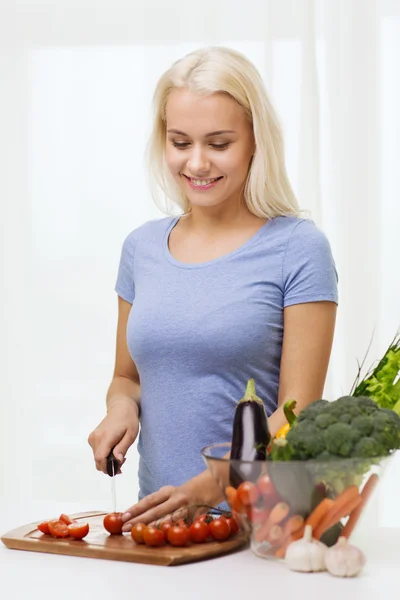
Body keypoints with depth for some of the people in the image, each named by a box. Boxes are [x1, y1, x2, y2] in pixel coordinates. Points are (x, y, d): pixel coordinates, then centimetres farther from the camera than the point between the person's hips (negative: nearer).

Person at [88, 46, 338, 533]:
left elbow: (297, 413, -7)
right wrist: (121, 407, 1)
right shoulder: (142, 247, 11)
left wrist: (209, 486, -19)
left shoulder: (298, 248, -3)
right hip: (159, 518, 4)